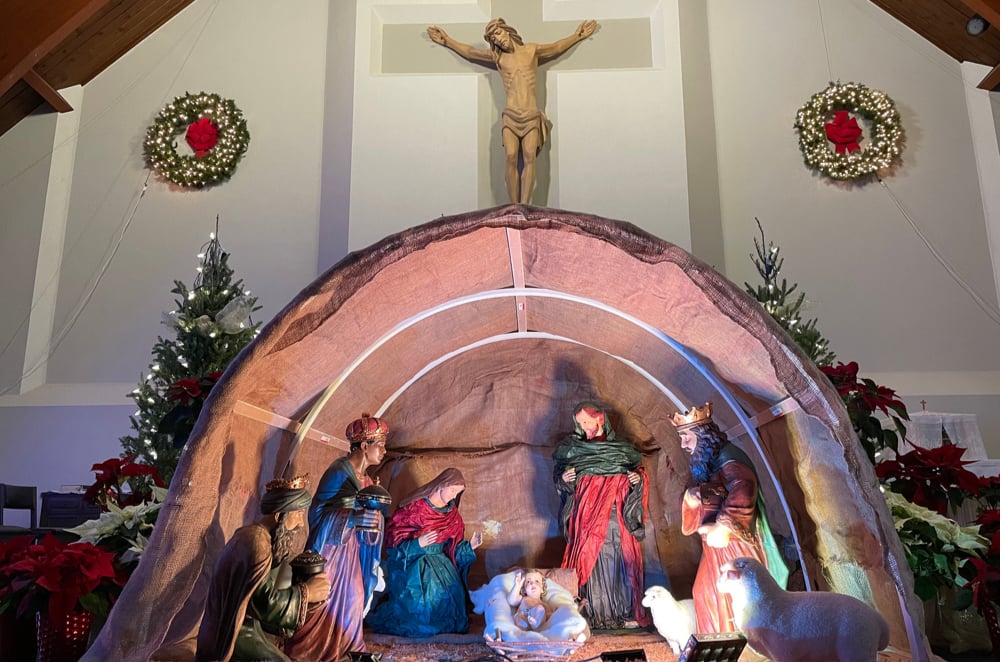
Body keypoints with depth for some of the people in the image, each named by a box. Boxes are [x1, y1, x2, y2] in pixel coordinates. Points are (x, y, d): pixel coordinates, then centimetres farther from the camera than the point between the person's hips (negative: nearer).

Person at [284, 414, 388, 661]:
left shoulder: (366, 480, 8)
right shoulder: (339, 472, -17)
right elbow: (317, 511, -21)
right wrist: (352, 518, -31)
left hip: (350, 549, 8)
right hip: (329, 548, -8)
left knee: (351, 600, 11)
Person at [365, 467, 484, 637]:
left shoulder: (453, 515, 7)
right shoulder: (415, 507, -12)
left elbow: (453, 548, 13)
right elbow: (394, 537, -14)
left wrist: (470, 546, -3)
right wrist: (418, 543, -27)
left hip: (441, 567, 5)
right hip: (414, 566, -5)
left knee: (446, 601, -12)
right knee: (417, 603, -17)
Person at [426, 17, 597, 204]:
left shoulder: (532, 51, 10)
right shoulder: (497, 57, 12)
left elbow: (558, 47, 24)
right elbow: (469, 51, 23)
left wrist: (577, 35, 25)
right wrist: (447, 41, 26)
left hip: (531, 115, 0)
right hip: (510, 115, 0)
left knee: (529, 157, -16)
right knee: (511, 158, -15)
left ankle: (524, 207, -24)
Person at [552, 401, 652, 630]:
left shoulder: (623, 449, 11)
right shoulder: (572, 448, 10)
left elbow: (639, 469, 15)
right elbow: (558, 475, 10)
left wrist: (639, 478, -7)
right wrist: (563, 479, -11)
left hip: (620, 518, 1)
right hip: (589, 518, -1)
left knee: (623, 560, -2)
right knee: (591, 561, -7)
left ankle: (627, 612, 5)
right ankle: (593, 614, -2)